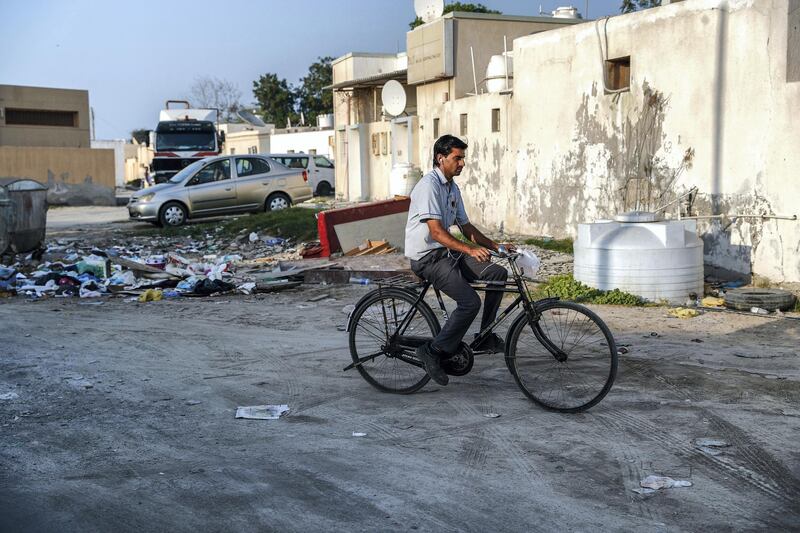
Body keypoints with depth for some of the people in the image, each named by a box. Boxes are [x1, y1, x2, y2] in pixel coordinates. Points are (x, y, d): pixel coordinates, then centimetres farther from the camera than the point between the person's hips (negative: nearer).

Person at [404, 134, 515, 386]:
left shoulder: (453, 188, 14)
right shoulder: (429, 185, -16)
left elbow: (466, 227, 20)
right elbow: (436, 232, -25)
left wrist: (495, 246, 9)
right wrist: (470, 250, -34)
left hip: (447, 253, 9)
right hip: (427, 258, -9)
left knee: (498, 273, -1)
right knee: (470, 302, -23)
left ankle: (486, 337, 7)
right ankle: (434, 351, -10)